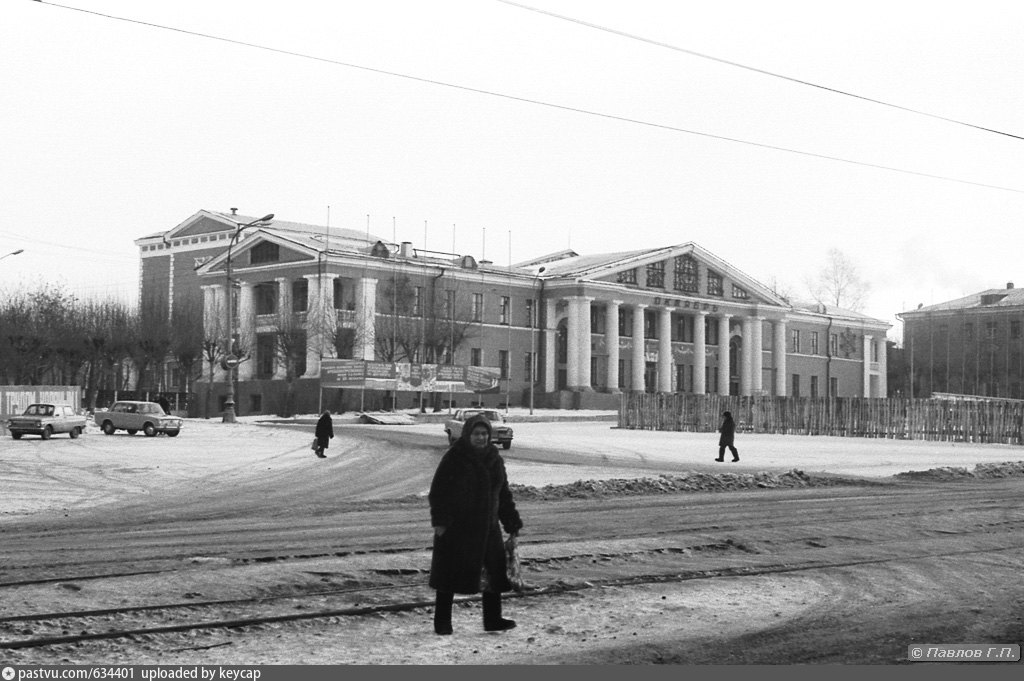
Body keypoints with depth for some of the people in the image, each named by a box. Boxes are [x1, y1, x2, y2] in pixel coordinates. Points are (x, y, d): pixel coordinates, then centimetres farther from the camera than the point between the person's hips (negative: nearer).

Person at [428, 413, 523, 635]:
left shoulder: (494, 459, 9)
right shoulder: (454, 458, -8)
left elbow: (503, 494, 16)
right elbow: (438, 491, -10)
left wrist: (512, 523, 13)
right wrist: (440, 520, -19)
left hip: (487, 528, 6)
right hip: (456, 528, -6)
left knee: (493, 572, 8)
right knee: (450, 573, -1)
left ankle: (493, 619, 19)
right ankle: (442, 622, 9)